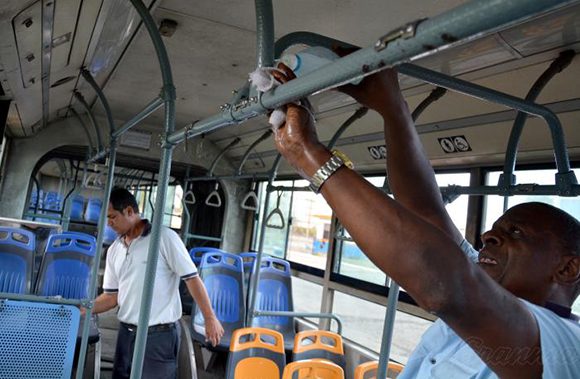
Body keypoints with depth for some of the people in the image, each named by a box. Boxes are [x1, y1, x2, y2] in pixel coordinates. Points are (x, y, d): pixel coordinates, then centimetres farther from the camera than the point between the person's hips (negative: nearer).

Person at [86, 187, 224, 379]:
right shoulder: (114, 250, 7)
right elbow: (112, 296, 12)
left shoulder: (165, 238, -12)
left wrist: (210, 318, -12)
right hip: (126, 333, 6)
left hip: (160, 335, -6)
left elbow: (192, 278, -12)